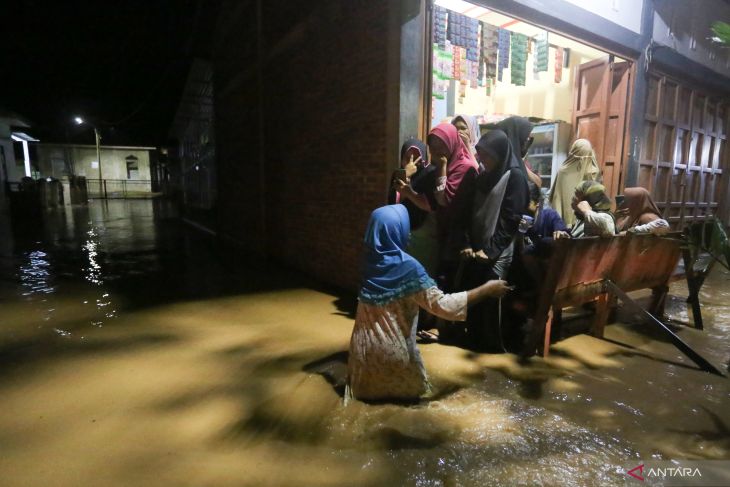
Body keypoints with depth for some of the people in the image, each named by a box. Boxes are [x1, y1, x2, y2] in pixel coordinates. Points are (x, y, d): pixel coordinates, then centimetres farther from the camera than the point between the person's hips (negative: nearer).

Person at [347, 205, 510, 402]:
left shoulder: (370, 258, -6)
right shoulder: (407, 267, -27)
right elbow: (442, 305, -30)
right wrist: (487, 289, -19)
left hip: (365, 344, 5)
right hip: (391, 348, -5)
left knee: (367, 386, 35)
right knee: (410, 389, 27)